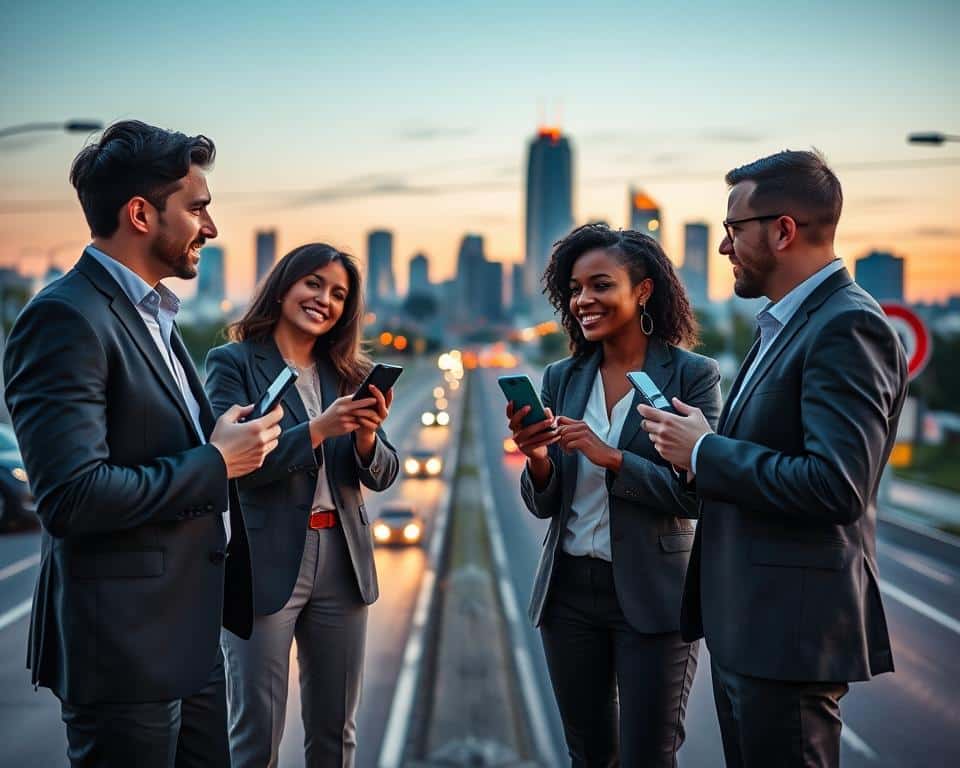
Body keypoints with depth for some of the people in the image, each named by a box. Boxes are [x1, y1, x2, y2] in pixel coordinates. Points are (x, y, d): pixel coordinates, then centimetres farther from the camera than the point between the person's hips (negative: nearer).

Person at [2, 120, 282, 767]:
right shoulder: (66, 318, -16)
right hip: (126, 644, -9)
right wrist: (216, 462, -16)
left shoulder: (154, 316, 15)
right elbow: (73, 496, -25)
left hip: (191, 636, 9)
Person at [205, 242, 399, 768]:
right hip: (267, 564, -4)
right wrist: (319, 429, -23)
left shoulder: (348, 374, 9)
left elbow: (382, 475, 6)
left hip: (342, 563, 5)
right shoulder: (232, 363, -4)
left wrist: (366, 437, -15)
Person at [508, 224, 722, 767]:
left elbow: (698, 493, -14)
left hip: (653, 596, -5)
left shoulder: (693, 375, -8)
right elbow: (544, 505, 6)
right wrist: (537, 458, -15)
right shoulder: (562, 379, 5)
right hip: (570, 590, 5)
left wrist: (612, 457, -24)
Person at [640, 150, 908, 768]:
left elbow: (834, 487, -28)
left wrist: (703, 451, -18)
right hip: (744, 622, 10)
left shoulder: (848, 328, -18)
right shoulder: (786, 323, 14)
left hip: (791, 629, -10)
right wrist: (706, 441, 4)